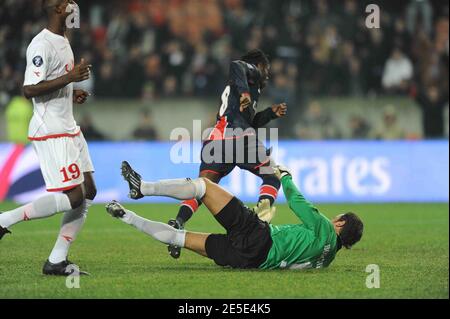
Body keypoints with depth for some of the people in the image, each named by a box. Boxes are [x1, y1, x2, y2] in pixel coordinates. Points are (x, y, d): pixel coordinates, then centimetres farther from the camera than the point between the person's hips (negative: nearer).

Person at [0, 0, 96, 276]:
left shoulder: (63, 41, 15)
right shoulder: (42, 45, -17)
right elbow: (29, 89, -23)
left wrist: (72, 95, 10)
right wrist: (69, 78, -24)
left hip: (68, 129, 10)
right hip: (51, 132, -10)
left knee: (88, 192, 6)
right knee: (73, 197, -14)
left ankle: (57, 261, 8)